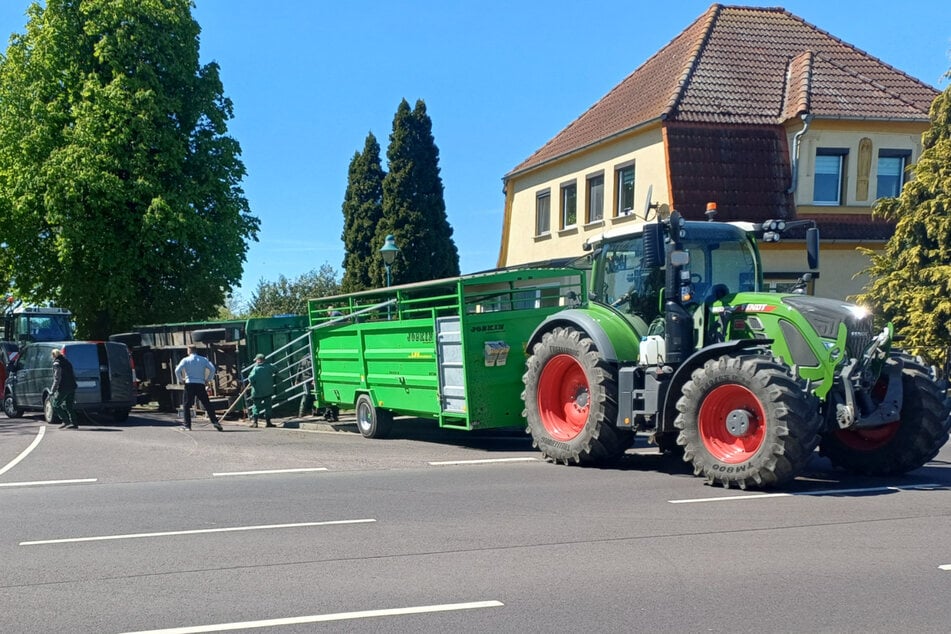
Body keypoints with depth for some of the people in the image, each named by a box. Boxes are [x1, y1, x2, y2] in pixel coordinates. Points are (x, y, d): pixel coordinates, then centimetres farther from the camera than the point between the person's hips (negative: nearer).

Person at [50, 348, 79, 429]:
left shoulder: (57, 363, -8)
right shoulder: (67, 362, 18)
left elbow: (57, 378, -16)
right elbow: (73, 376, 21)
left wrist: (52, 391, -15)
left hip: (63, 388, -8)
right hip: (71, 387, 8)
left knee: (55, 405, 2)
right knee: (69, 406, 12)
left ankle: (66, 421, -8)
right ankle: (74, 424, 6)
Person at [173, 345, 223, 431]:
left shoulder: (185, 360, 3)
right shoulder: (203, 359, 9)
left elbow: (177, 370, -8)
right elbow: (212, 369, -1)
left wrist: (181, 380, 5)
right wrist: (207, 379, 7)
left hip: (189, 384, -2)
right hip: (201, 384, 2)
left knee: (186, 405, 8)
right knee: (207, 404, 3)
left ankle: (187, 425, 3)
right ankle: (215, 422, -8)